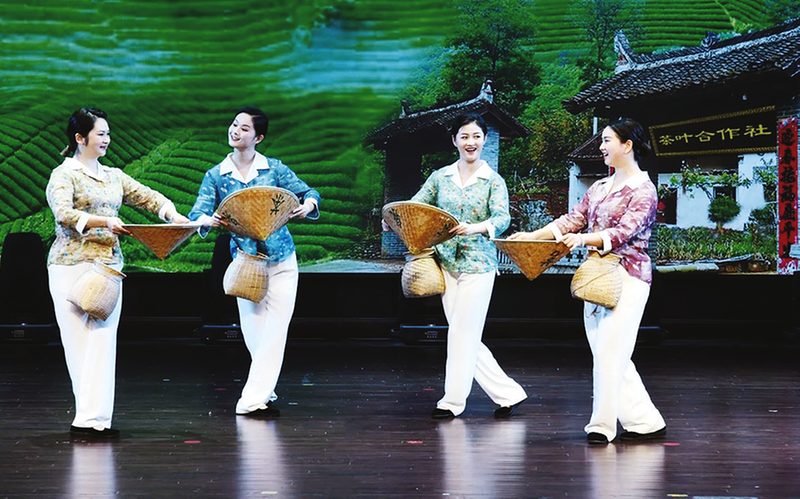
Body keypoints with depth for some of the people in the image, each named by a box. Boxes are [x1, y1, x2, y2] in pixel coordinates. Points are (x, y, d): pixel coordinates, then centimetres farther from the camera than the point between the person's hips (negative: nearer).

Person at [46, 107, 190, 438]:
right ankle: (90, 415, -3)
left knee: (104, 340, -3)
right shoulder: (64, 175, -1)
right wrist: (104, 222, -26)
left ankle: (93, 417, -5)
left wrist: (173, 215, -2)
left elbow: (147, 196, 17)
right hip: (73, 265, -6)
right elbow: (63, 213, -17)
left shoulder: (113, 176, 18)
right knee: (79, 339, -5)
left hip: (108, 267, 6)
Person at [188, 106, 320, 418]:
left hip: (281, 258, -1)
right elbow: (198, 212, -5)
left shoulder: (274, 168, 0)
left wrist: (308, 205, -24)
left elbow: (308, 193, 0)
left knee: (274, 330, -5)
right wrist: (207, 220, -29)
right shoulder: (216, 175, 3)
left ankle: (252, 400, -2)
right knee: (253, 331, 4)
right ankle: (264, 392, 22)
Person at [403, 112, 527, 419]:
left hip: (478, 264, -4)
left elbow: (502, 218, -16)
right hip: (446, 262, 4)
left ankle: (453, 400, 8)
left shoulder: (493, 181, -1)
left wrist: (476, 228, -35)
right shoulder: (440, 177, 9)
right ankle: (508, 392, 17)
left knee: (464, 332, -4)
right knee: (465, 336, 6)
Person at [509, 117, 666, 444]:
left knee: (609, 352, -10)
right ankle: (645, 422, 12)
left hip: (627, 276, -8)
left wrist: (584, 239, -33)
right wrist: (532, 236, 0)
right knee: (606, 353, 6)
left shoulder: (643, 190, -6)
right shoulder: (599, 188, 18)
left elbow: (624, 232, -18)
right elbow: (572, 220, 13)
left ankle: (602, 425, -4)